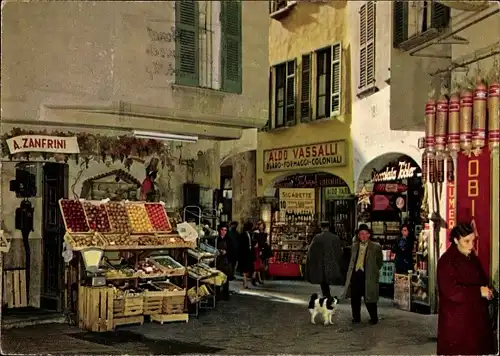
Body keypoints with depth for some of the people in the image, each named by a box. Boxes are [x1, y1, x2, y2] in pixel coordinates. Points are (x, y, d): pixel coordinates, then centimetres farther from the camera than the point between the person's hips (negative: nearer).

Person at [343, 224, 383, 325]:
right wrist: (350, 274, 14)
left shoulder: (376, 247, 0)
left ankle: (374, 318, 16)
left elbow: (380, 263, 6)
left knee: (369, 299, -1)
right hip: (355, 275, 4)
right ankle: (356, 318, 22)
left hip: (368, 277, -4)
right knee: (355, 299, 8)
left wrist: (373, 271, 3)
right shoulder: (354, 246, 14)